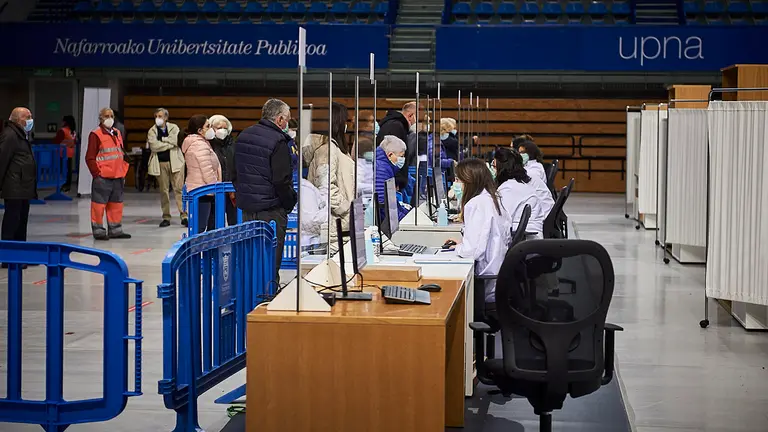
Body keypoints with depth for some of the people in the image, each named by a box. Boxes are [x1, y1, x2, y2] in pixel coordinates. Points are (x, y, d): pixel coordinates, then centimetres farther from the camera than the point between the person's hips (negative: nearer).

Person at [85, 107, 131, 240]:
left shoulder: (117, 133, 15)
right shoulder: (95, 135, -7)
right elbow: (90, 158, -9)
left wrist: (123, 172, 16)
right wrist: (97, 173, -12)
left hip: (118, 177, 7)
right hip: (103, 178, -7)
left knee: (116, 204, 12)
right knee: (99, 204, -3)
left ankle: (115, 230, 21)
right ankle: (98, 231, 5)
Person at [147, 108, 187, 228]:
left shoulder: (174, 128, 7)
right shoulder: (152, 131, 6)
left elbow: (175, 141, -11)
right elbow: (154, 146, -9)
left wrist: (161, 140, -5)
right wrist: (169, 144, -6)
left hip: (175, 161, -1)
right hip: (160, 163, 1)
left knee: (179, 189, -5)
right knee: (163, 191, 4)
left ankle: (184, 216, -3)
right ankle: (166, 218, 10)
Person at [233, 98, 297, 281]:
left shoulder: (243, 136, 9)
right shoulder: (278, 142, -16)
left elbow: (235, 174, 16)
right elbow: (281, 181, -19)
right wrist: (290, 202, -5)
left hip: (247, 208, 7)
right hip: (271, 211, -7)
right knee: (271, 260, 0)